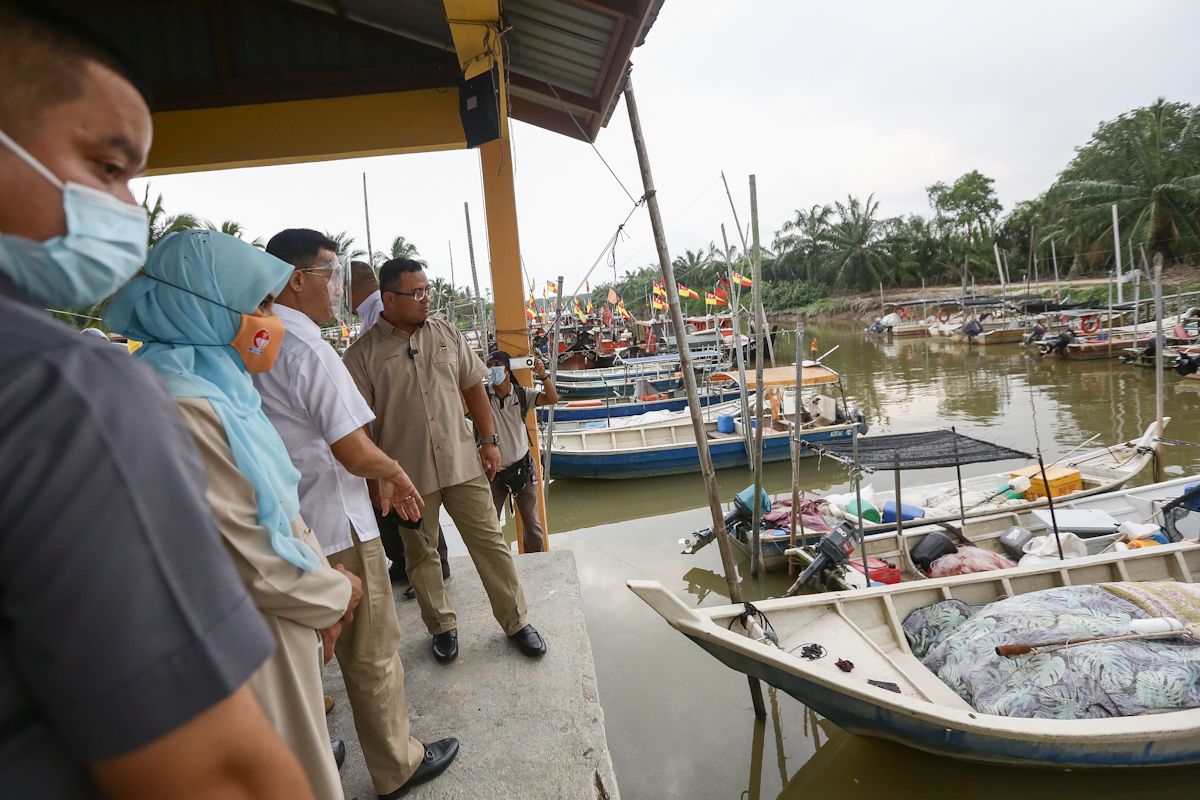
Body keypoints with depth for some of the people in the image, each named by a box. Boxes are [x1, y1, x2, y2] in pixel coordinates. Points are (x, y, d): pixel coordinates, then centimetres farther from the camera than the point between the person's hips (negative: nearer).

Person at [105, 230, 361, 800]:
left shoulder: (220, 387, 2)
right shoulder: (183, 408, -27)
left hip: (276, 616, 8)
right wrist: (334, 594, -8)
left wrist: (322, 584, 2)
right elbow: (253, 559, -24)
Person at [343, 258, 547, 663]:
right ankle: (442, 626, 33)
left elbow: (473, 387, 10)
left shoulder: (446, 334, 4)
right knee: (421, 554, 13)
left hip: (463, 462, 3)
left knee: (490, 542, 8)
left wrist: (488, 440, 6)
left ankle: (516, 621, 22)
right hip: (408, 474, -2)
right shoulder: (362, 354, -7)